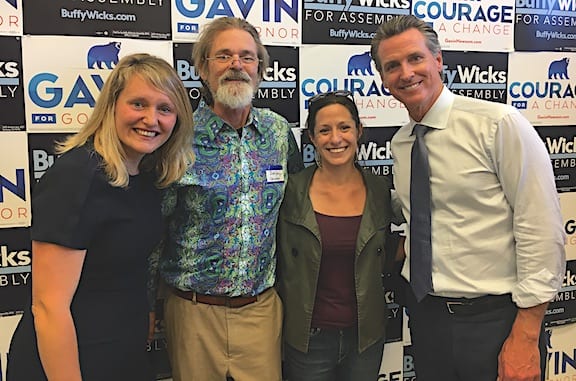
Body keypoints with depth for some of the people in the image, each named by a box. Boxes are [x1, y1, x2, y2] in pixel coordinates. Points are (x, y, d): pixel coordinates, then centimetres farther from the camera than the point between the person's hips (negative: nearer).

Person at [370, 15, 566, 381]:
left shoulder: (499, 124, -13)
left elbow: (542, 230, -15)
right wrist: (401, 251, 0)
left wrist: (526, 336, -16)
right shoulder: (399, 144, 6)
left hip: (496, 319, -5)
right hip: (426, 316, 6)